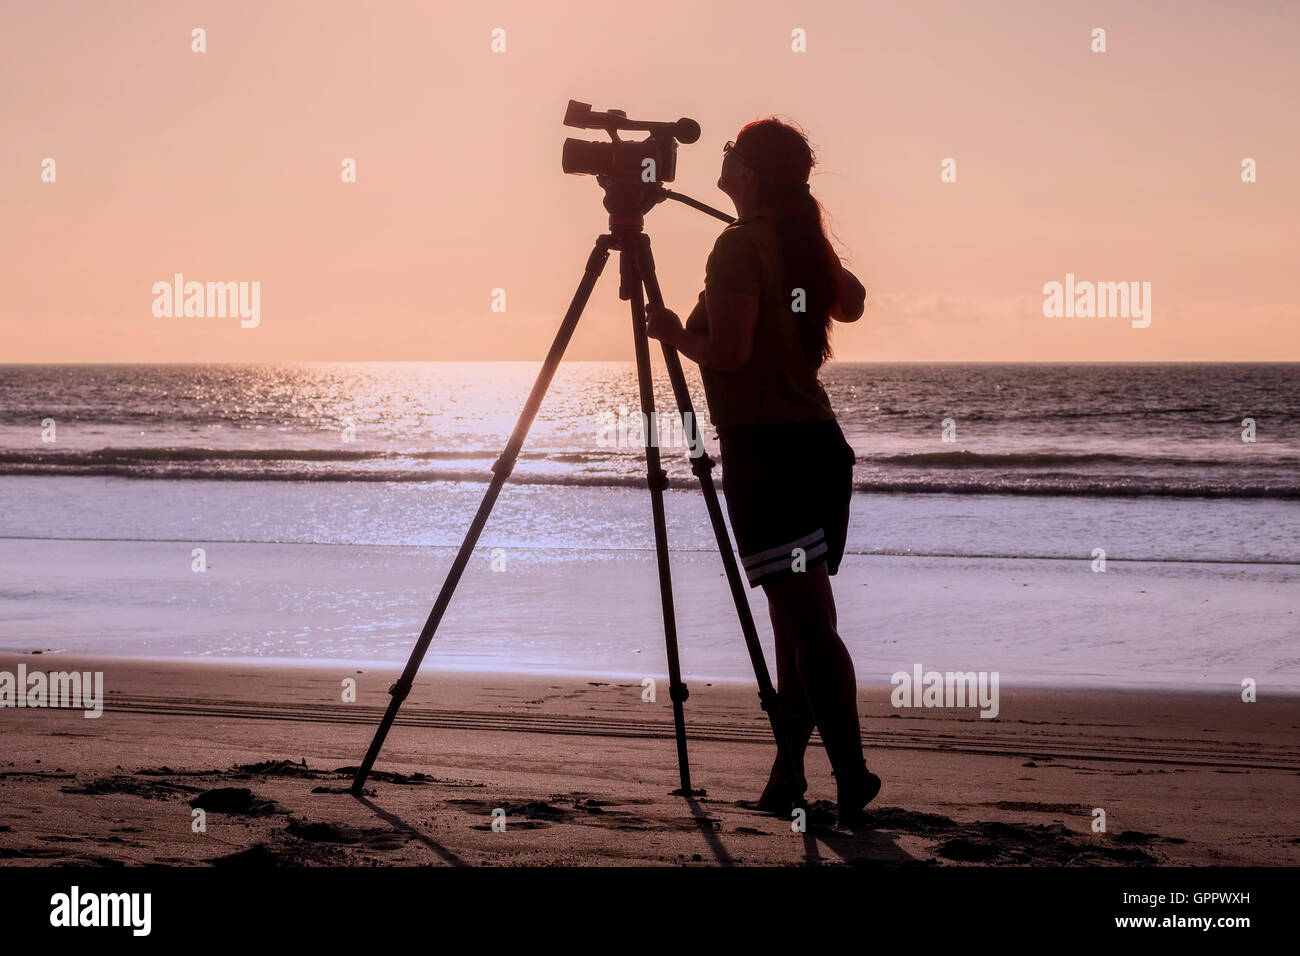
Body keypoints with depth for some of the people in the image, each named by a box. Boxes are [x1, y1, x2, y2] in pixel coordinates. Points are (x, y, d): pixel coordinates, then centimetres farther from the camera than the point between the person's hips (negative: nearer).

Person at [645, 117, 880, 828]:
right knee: (799, 618, 11)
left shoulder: (739, 245, -12)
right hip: (818, 443, 8)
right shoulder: (801, 242, 12)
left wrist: (673, 333, -1)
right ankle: (789, 776, 16)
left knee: (806, 621, -11)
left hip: (766, 449, -8)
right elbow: (851, 302, 30)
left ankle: (852, 777, -15)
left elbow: (728, 351, -19)